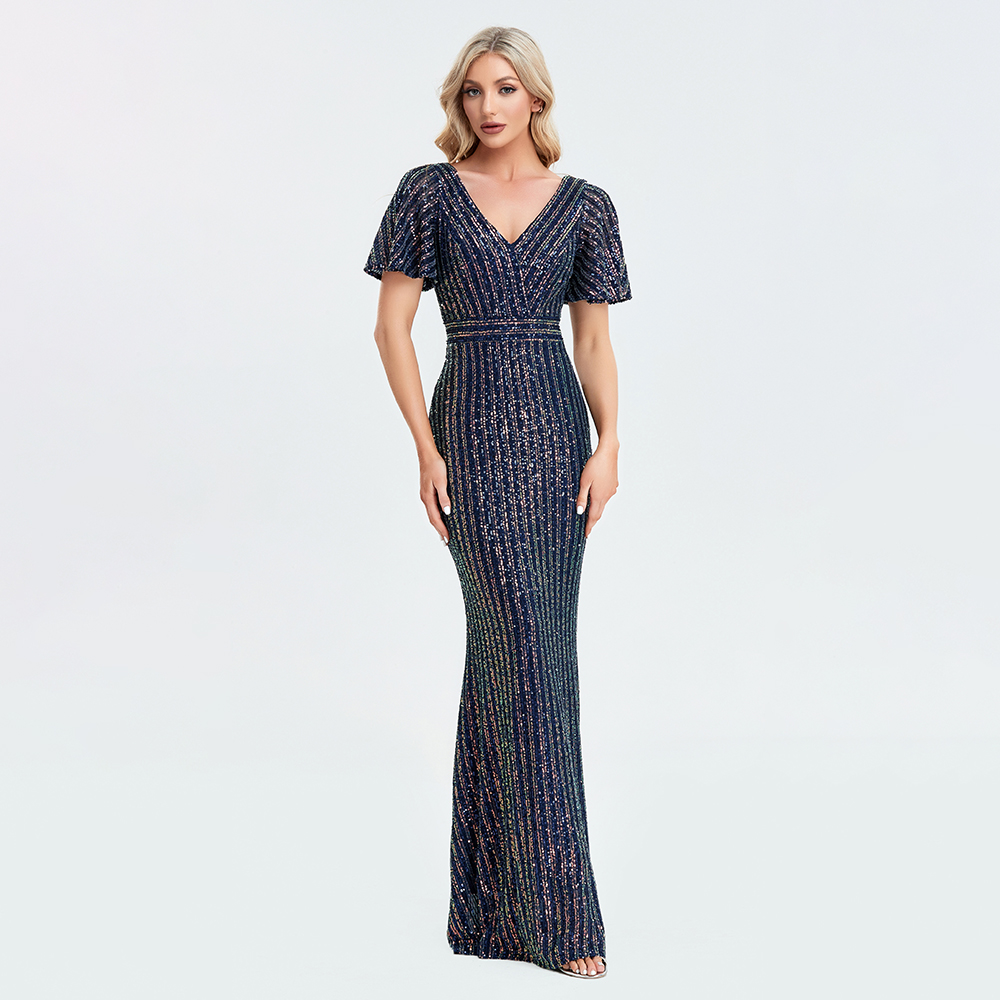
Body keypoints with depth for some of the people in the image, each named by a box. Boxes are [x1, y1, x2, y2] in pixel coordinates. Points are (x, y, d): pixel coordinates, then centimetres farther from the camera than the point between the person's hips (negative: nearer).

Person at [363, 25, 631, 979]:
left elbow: (594, 341, 8)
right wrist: (426, 449, -9)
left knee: (515, 649, 8)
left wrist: (608, 445, -5)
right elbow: (392, 327, -1)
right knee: (525, 647, -10)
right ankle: (554, 906, -4)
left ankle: (494, 887, 22)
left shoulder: (584, 206, 8)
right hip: (472, 431, -3)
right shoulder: (429, 191, 2)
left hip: (558, 432, 3)